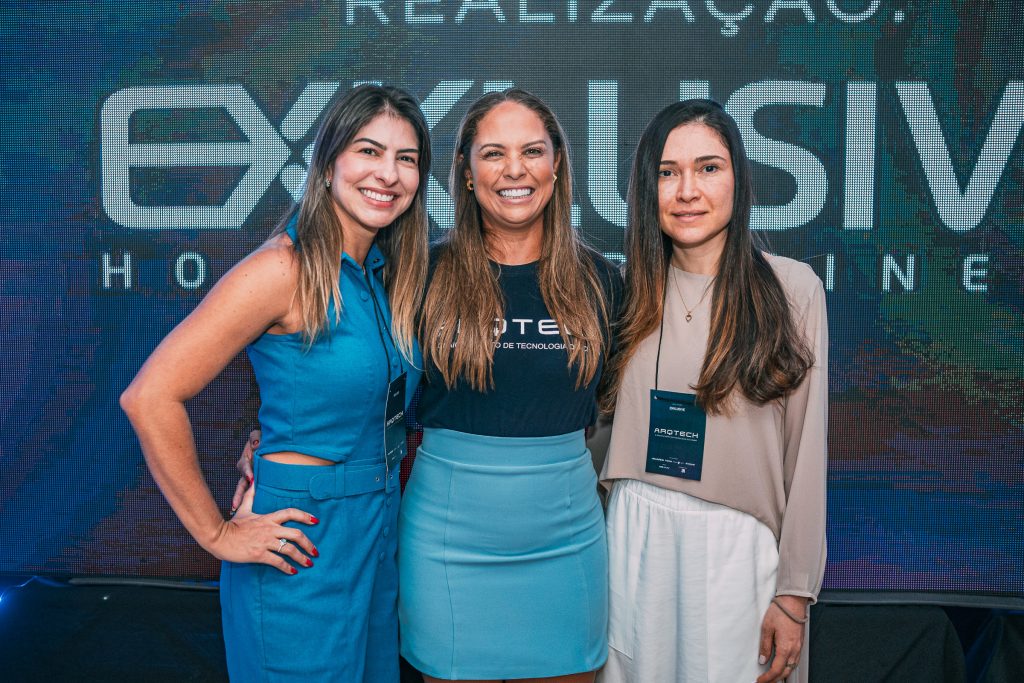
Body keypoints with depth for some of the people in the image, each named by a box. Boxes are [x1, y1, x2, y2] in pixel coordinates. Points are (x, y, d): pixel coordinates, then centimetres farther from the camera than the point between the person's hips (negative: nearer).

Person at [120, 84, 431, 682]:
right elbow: (149, 397, -21)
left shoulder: (389, 273, 4)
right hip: (305, 542, -7)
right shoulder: (285, 268, -19)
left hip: (380, 523, 7)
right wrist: (217, 534, -16)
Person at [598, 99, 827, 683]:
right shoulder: (632, 288, 3)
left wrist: (795, 591, -7)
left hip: (739, 542, -2)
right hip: (636, 533, 3)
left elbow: (806, 450, -6)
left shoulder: (793, 288, -7)